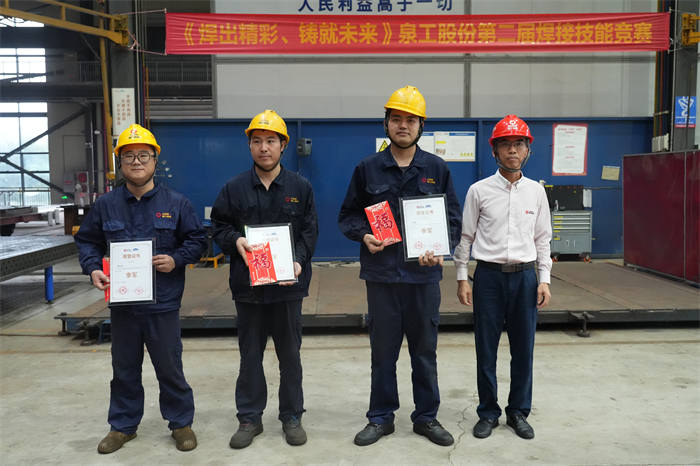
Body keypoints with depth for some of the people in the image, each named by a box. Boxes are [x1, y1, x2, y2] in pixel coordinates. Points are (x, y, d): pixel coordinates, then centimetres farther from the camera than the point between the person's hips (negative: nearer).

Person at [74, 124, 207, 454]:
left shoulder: (176, 203, -2)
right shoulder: (105, 205, 3)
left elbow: (197, 240, 3)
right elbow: (87, 241, 11)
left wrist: (176, 259, -13)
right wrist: (93, 269, -6)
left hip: (164, 303, -2)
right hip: (121, 302, 2)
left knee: (170, 367, 8)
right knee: (124, 368, 16)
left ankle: (180, 423, 26)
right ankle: (123, 425, 33)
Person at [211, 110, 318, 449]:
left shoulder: (300, 187, 2)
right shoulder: (235, 188, 3)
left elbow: (310, 230, 1)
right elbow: (218, 227, 7)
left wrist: (299, 261, -14)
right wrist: (235, 240, -14)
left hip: (288, 284, 0)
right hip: (247, 284, 1)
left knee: (290, 354, 10)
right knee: (250, 355, 11)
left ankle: (292, 416, 25)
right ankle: (249, 418, 24)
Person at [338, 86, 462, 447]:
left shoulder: (438, 169, 5)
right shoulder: (367, 169, 4)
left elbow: (453, 218, 8)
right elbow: (348, 215, 9)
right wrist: (364, 235, -11)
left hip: (424, 274, 0)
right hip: (381, 274, 0)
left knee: (425, 350, 10)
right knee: (383, 350, 10)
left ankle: (426, 417, 27)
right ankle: (381, 418, 25)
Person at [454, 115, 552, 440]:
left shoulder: (536, 191, 6)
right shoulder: (479, 190, -1)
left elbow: (542, 238, 10)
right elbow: (465, 236, 3)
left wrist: (544, 279, 5)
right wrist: (462, 278, 0)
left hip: (524, 276, 2)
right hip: (489, 276, -2)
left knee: (523, 349, 7)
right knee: (486, 349, 5)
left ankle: (518, 412, 24)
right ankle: (488, 413, 21)